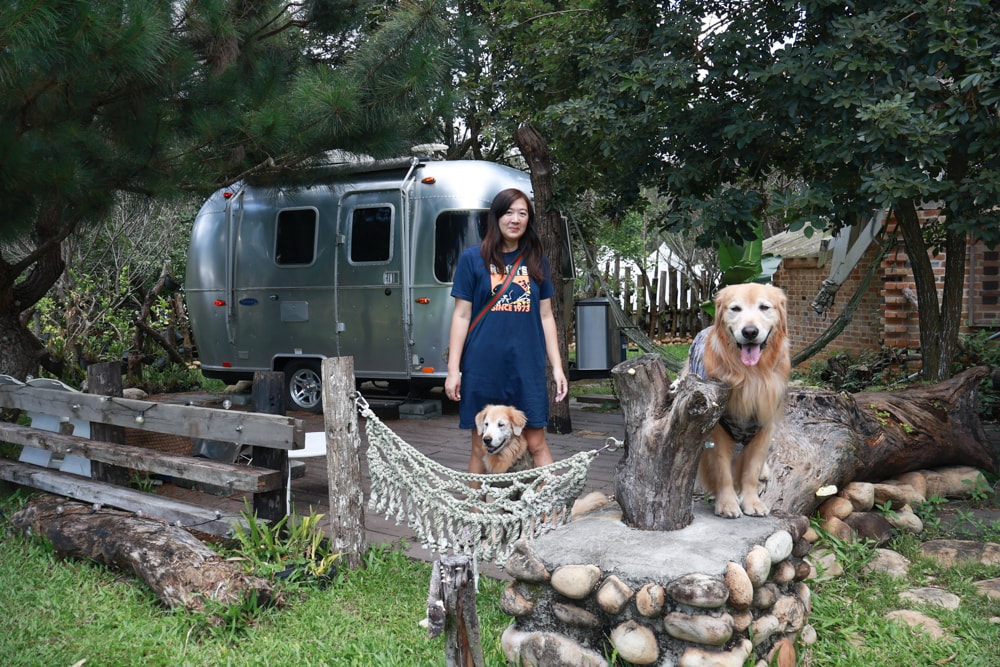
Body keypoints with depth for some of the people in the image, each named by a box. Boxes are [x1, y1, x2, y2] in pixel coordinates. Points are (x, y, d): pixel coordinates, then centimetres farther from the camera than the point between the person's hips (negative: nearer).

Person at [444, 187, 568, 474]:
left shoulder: (537, 260, 9)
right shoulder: (473, 258, 0)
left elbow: (546, 316, 11)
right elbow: (461, 316, 0)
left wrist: (557, 366, 5)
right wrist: (453, 370, -5)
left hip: (527, 365, 2)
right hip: (483, 365, -2)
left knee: (536, 443, 3)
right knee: (482, 447, 6)